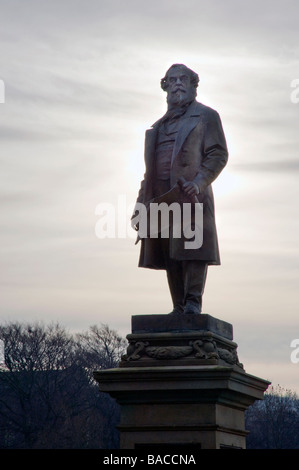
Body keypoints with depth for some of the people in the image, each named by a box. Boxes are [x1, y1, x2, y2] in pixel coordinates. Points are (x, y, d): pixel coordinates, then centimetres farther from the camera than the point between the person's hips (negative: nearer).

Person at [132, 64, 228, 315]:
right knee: (169, 254, 1)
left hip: (190, 193, -5)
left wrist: (199, 182, -16)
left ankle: (193, 301, -12)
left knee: (194, 246, -12)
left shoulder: (205, 116, 10)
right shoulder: (160, 126, 29)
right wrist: (141, 204, 16)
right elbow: (150, 167, 27)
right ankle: (179, 308, 4)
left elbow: (219, 154, -1)